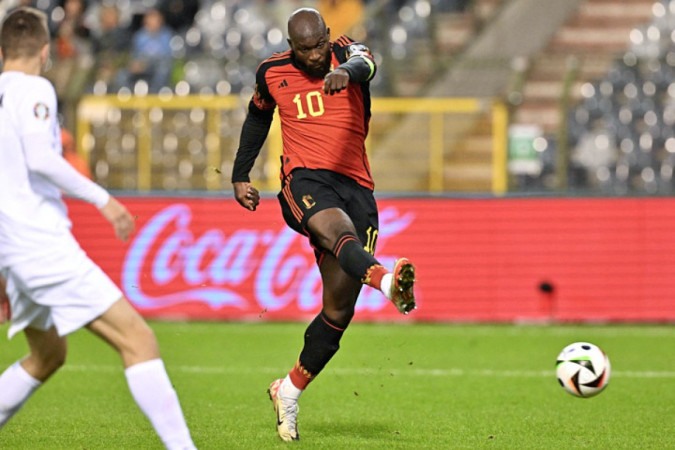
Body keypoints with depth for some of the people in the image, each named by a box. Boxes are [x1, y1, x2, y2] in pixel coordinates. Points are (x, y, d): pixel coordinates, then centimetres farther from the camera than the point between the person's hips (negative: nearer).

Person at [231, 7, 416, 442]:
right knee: (338, 229, -38)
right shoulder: (273, 73, 10)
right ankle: (388, 280, -70)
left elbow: (365, 64, -23)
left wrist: (346, 71, -47)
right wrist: (240, 175, 29)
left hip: (356, 185, 1)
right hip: (305, 180, -1)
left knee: (339, 311, -1)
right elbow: (258, 117, 29)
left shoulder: (347, 53, 3)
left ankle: (289, 390, 17)